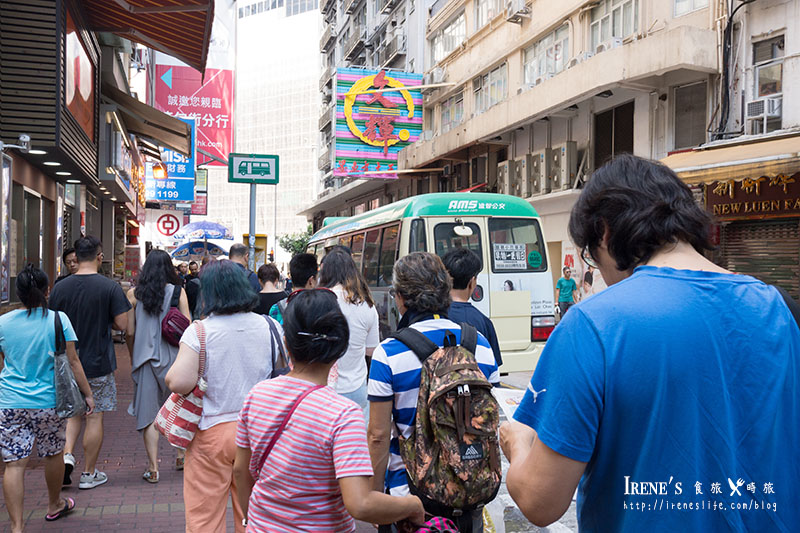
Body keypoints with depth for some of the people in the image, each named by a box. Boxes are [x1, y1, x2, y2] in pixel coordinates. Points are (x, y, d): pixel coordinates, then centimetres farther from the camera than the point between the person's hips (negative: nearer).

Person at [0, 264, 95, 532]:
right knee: (53, 454, 19)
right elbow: (72, 362, -7)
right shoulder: (58, 319, -8)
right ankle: (54, 505, 38)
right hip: (48, 402, -1)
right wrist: (88, 394, 0)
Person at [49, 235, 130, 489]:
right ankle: (89, 473, 15)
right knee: (95, 416, 6)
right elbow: (122, 325, -13)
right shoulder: (110, 287, -13)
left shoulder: (60, 287, -3)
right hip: (98, 363, -3)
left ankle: (66, 454, 2)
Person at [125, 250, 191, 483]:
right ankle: (182, 454, 26)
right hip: (173, 357, 0)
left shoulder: (134, 294, -2)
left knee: (149, 412, 5)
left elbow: (130, 333, 0)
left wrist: (133, 358, 15)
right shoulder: (178, 292, -4)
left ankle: (153, 468, 6)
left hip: (145, 358, 0)